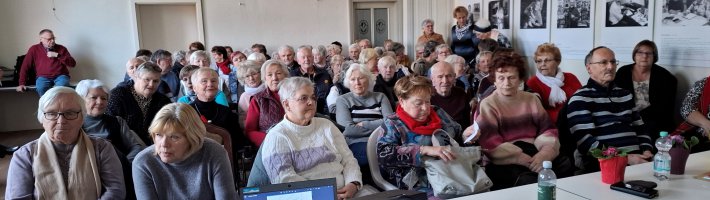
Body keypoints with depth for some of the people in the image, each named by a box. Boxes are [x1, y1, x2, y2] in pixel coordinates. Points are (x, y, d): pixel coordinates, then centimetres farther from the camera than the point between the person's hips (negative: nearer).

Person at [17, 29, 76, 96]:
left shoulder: (61, 48, 8)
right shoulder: (34, 49, 7)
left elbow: (73, 63, -1)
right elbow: (25, 66, 7)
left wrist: (57, 55, -11)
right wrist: (22, 83, 1)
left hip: (60, 76, 0)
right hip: (43, 77, 0)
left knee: (61, 86, -35)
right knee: (41, 88, -34)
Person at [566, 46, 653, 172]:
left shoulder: (626, 94, 22)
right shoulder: (580, 99, -2)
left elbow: (640, 128, 27)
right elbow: (585, 142, -12)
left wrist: (646, 151, 6)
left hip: (636, 161, 7)